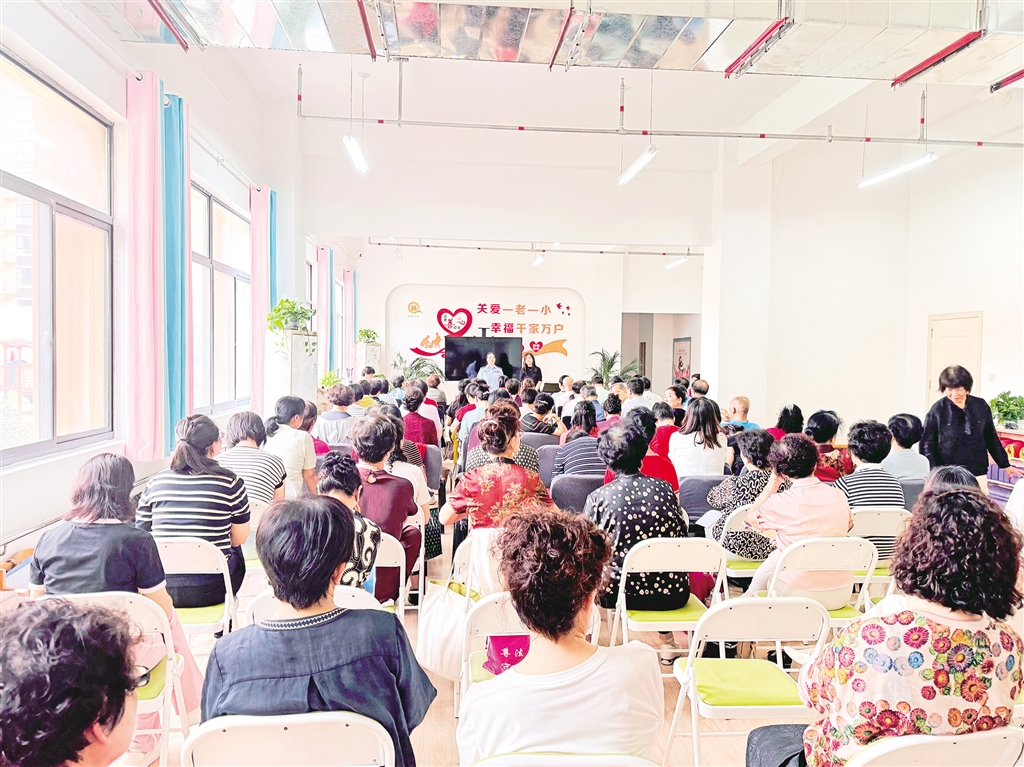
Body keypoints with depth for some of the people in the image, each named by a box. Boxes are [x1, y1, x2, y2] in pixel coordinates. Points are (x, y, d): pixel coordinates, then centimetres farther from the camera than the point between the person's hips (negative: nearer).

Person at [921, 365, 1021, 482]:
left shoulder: (981, 406, 5)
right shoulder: (938, 409, -4)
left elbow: (991, 439, 16)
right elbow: (927, 444, -3)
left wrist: (1005, 465, 18)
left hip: (977, 475, 3)